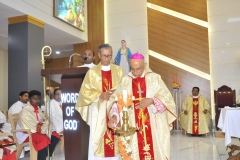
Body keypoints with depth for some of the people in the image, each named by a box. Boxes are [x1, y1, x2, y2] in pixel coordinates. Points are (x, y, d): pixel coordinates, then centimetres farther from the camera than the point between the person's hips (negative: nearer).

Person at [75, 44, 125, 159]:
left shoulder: (119, 71, 7)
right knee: (97, 139, 0)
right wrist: (100, 95, -15)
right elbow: (85, 91, 0)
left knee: (116, 138, 3)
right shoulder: (92, 72, 3)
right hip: (98, 111, -1)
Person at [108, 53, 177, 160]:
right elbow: (116, 100, -4)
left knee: (155, 151, 7)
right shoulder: (125, 81, 2)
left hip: (153, 126, -1)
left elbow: (166, 97, -4)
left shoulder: (155, 78, -2)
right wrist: (114, 116, -19)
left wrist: (152, 101, -19)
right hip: (133, 126, 1)